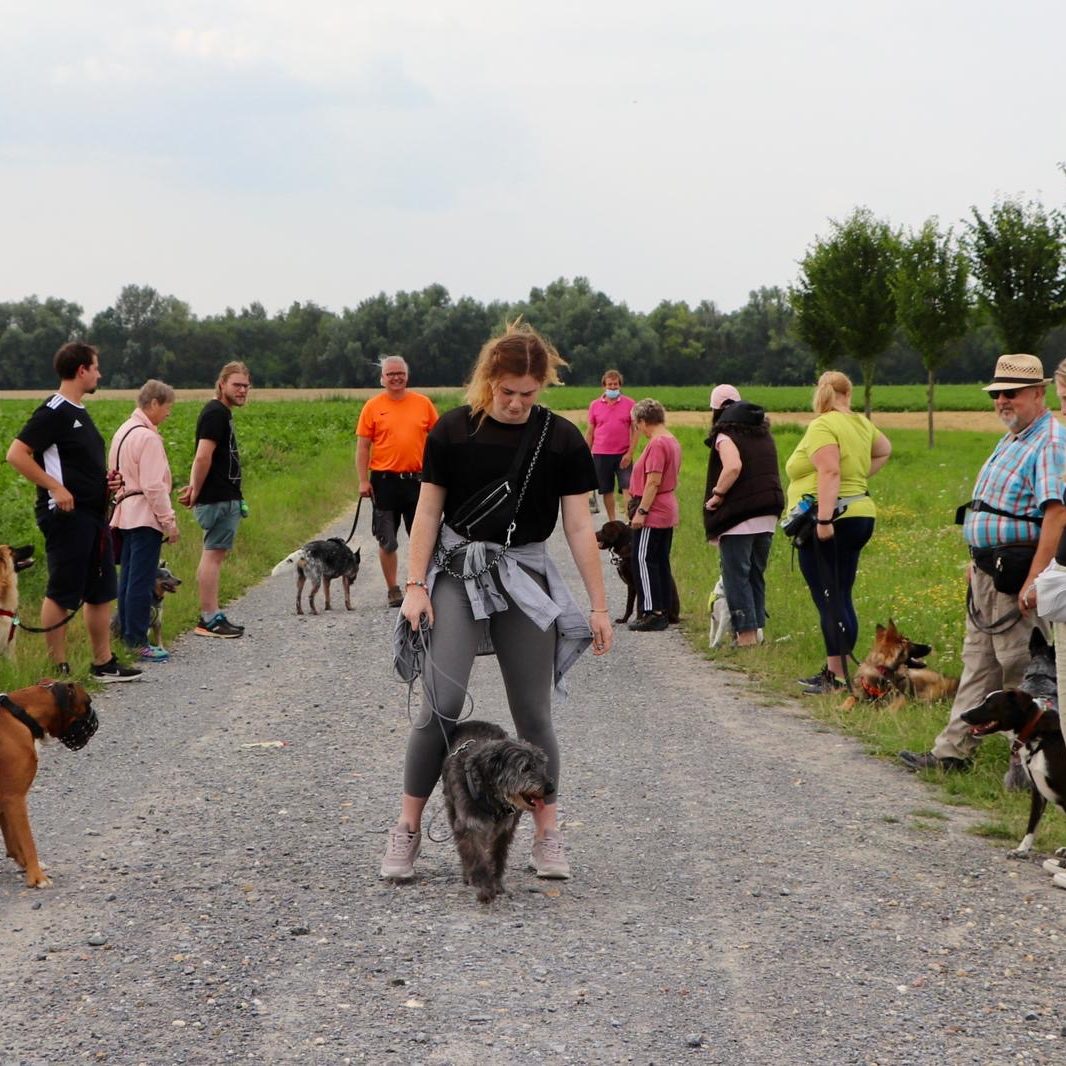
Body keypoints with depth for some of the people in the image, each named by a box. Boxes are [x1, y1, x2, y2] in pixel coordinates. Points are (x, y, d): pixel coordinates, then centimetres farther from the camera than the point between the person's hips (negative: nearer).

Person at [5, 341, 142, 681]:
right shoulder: (53, 412, -12)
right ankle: (59, 669, 2)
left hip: (93, 514, 10)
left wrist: (107, 481, 11)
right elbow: (16, 454, -19)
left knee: (101, 592, 13)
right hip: (66, 514, -10)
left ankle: (104, 663, 20)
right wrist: (55, 487, -20)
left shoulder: (79, 413, 17)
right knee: (61, 593, -3)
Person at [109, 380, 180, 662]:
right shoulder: (147, 437, -15)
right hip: (145, 517, -10)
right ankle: (137, 642, -6)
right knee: (141, 582, -7)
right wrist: (169, 521, -13)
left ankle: (125, 635, 18)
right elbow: (153, 486, -19)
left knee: (128, 578, 13)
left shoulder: (124, 431, 15)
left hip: (125, 515, 10)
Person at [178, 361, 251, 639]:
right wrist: (196, 492, -12)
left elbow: (203, 458, 17)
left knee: (213, 556, 12)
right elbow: (203, 457, -22)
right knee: (213, 555, -8)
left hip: (225, 499, 10)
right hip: (219, 500, -10)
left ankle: (212, 617, 16)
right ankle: (209, 619, -6)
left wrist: (195, 488, 3)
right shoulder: (215, 413, -14)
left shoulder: (221, 413, 18)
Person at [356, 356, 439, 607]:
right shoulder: (373, 407, -1)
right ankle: (393, 589, 15)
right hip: (384, 480, -1)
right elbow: (363, 446, 0)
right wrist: (363, 481, -6)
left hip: (416, 479, 1)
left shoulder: (423, 403, 4)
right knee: (387, 541, 4)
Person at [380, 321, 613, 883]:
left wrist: (599, 605, -2)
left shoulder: (561, 440, -2)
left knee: (533, 712, 4)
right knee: (441, 704, -13)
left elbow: (578, 527, -1)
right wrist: (416, 585, -6)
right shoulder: (453, 430, -4)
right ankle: (407, 829, -3)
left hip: (526, 578, 1)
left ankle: (547, 835, 14)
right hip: (458, 571, -1)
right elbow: (428, 511, 1)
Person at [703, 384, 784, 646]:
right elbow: (768, 470, 15)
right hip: (768, 515, 7)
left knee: (736, 575, -2)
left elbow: (733, 467, -24)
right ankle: (757, 627, 17)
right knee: (756, 574, 15)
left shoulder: (726, 435, -8)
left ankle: (746, 633, -7)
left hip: (738, 515, -7)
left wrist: (716, 496, -14)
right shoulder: (763, 433, 15)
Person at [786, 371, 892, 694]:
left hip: (828, 526, -9)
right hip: (858, 516, 9)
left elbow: (830, 473, -24)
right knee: (839, 600, 13)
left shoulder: (822, 427, -12)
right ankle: (833, 670, 18)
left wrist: (824, 519, -28)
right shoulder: (860, 423, 12)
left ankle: (838, 677, -9)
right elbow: (884, 450, 31)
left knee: (830, 601, -8)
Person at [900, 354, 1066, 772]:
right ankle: (952, 751, 17)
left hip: (1017, 576, -10)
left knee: (1020, 671, -4)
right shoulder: (1010, 440, 17)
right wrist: (977, 560, 21)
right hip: (987, 573, 10)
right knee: (977, 664, 12)